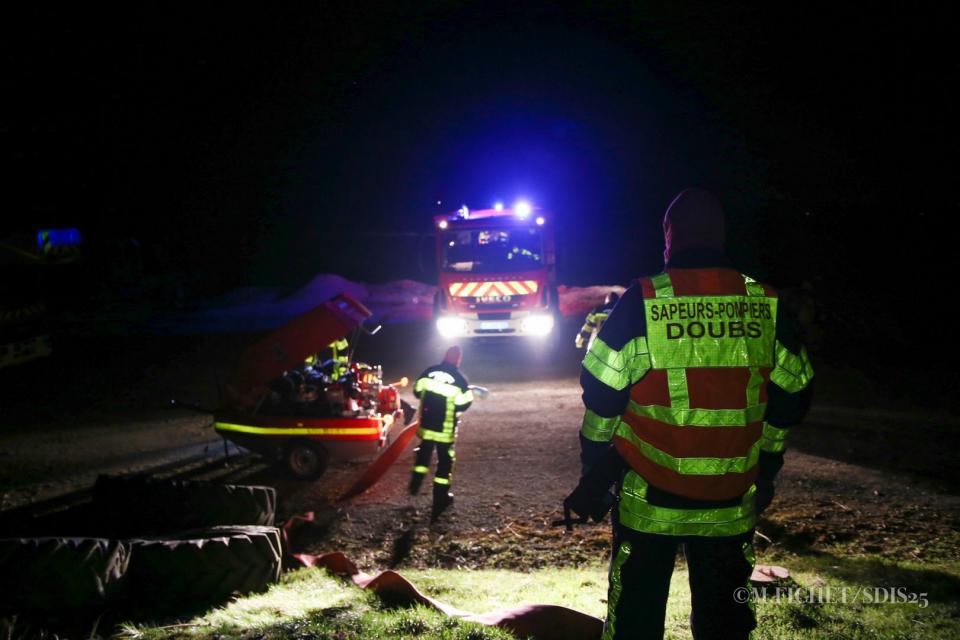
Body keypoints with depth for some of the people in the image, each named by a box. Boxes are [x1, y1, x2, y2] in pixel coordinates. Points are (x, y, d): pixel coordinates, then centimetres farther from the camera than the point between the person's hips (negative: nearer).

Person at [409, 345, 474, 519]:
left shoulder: (429, 372, -2)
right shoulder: (460, 379, -14)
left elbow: (417, 391, 5)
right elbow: (462, 404, -13)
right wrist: (469, 393, 7)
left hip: (426, 424, 4)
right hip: (445, 429, -4)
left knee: (424, 452, 28)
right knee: (445, 460, 6)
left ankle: (415, 484, 26)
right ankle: (440, 497, 8)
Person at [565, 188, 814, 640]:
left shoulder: (640, 303, -10)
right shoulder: (768, 308, -1)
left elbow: (602, 396, -6)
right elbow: (792, 396, 8)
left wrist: (595, 471, 6)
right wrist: (764, 471, 20)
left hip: (648, 503, -2)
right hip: (733, 505, 2)